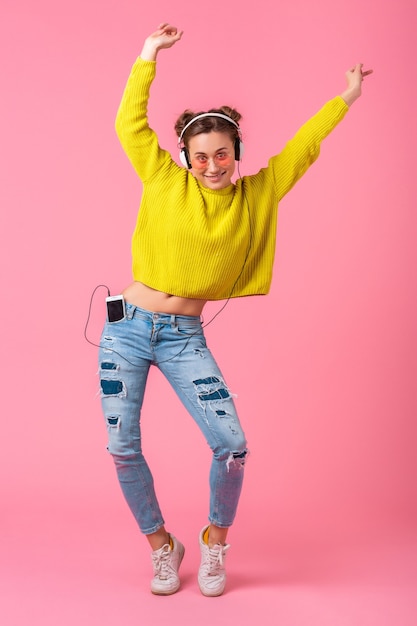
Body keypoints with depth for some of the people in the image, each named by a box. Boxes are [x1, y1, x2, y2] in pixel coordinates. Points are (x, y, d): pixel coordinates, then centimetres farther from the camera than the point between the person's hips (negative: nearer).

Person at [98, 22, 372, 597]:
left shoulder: (257, 196, 5)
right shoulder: (164, 180, 3)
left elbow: (302, 148, 12)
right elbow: (130, 123, 5)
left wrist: (346, 98, 16)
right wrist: (149, 55, 7)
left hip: (184, 337, 0)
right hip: (127, 327, 0)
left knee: (232, 444, -11)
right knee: (123, 449, 1)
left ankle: (216, 539, 17)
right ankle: (161, 544, 24)